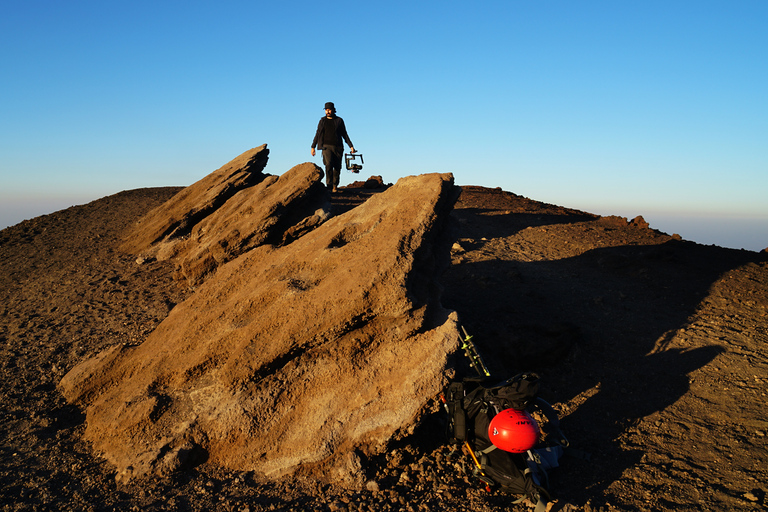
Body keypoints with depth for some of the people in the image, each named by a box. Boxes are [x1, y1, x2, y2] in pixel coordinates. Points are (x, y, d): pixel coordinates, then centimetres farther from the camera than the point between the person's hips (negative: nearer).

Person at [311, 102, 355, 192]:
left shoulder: (339, 120, 8)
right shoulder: (322, 121, 9)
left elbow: (344, 134, 12)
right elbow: (318, 134, 14)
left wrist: (351, 146, 5)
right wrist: (313, 147, 9)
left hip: (338, 147, 1)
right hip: (327, 146, -1)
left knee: (337, 168, 2)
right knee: (328, 164, -22)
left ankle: (335, 186, 18)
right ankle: (329, 185, -17)